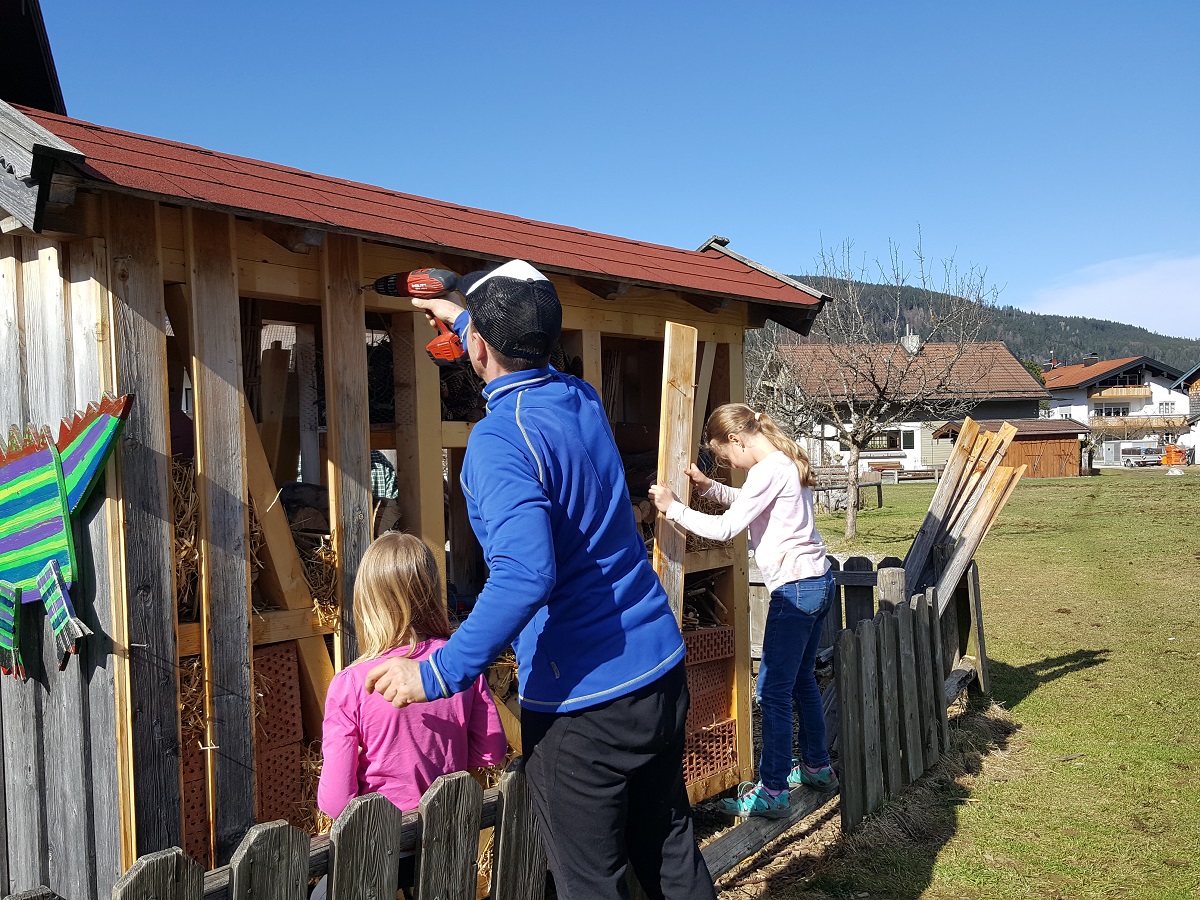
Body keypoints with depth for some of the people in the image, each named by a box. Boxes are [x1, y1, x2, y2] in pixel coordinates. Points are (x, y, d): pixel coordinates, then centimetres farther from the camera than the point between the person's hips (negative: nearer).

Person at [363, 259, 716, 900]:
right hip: (660, 667, 8)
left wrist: (437, 675, -24)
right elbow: (526, 362, 30)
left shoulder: (499, 438, -20)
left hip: (583, 699, -8)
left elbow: (524, 576, -32)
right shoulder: (583, 400, 5)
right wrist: (461, 315, 43)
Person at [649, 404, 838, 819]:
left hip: (795, 589, -10)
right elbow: (749, 502, 25)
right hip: (818, 582, 10)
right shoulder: (788, 462, 13)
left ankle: (772, 792, 5)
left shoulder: (769, 470, -17)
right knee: (802, 680, 21)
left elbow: (725, 528, -18)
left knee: (773, 691, -3)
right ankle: (817, 767, 35)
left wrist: (673, 508, -10)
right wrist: (709, 486, 11)